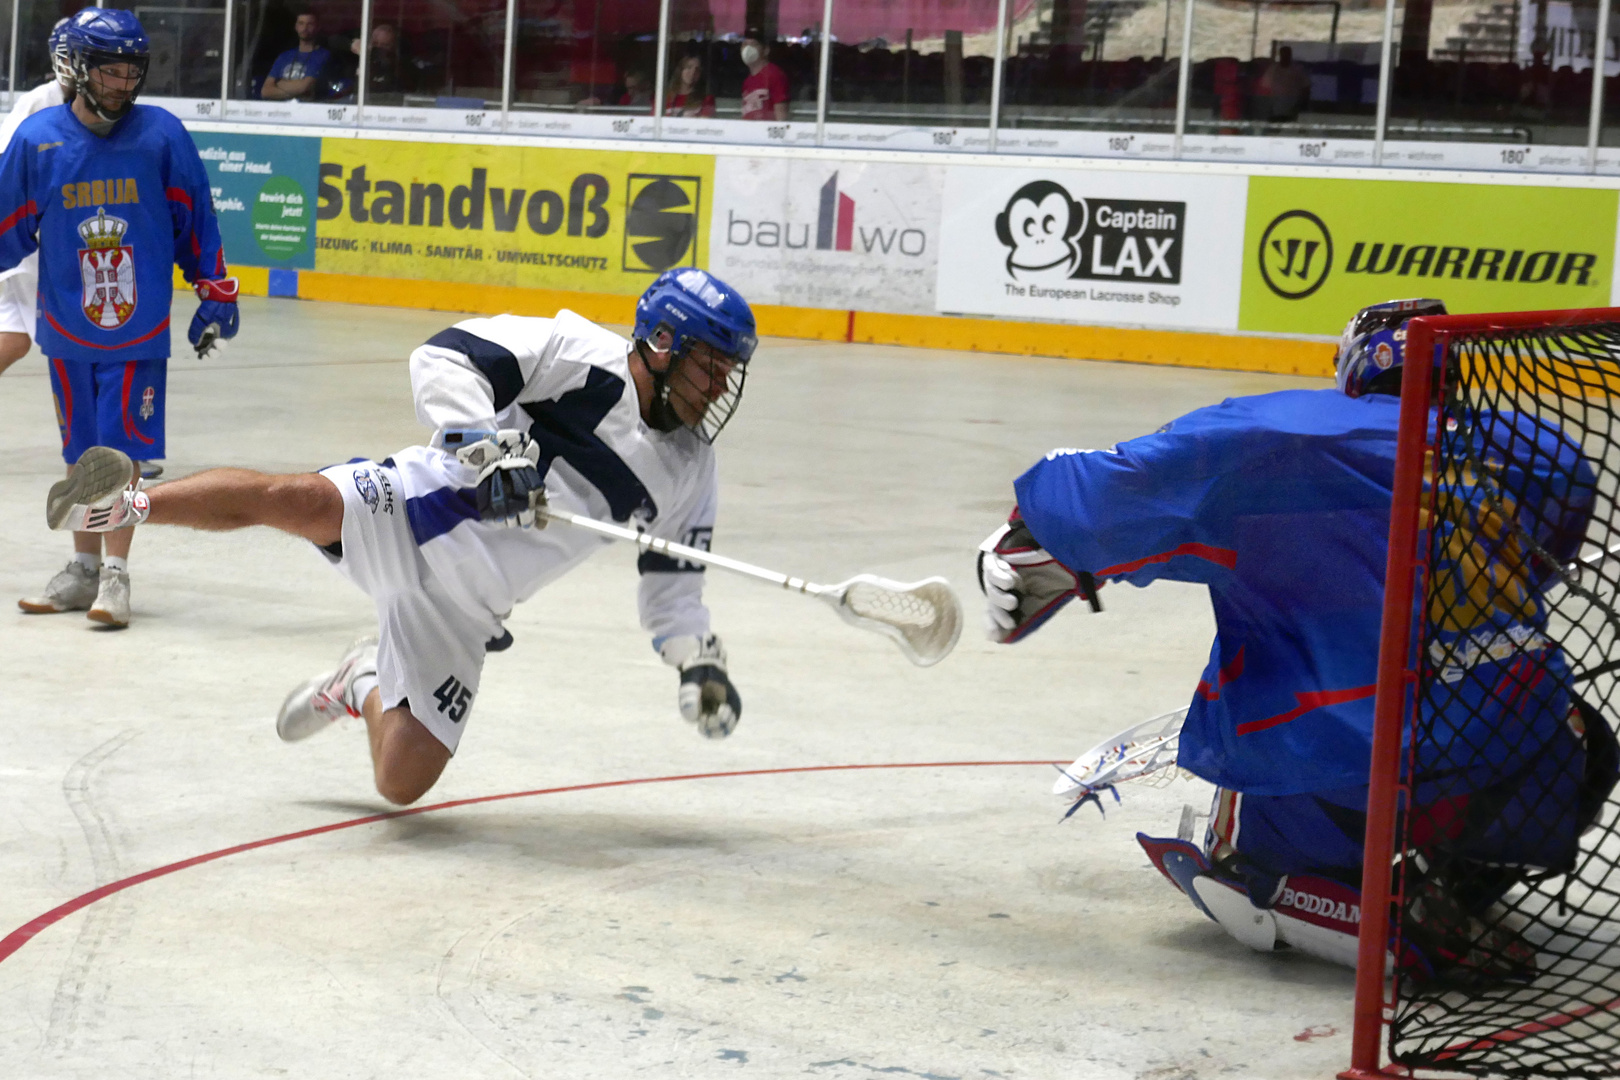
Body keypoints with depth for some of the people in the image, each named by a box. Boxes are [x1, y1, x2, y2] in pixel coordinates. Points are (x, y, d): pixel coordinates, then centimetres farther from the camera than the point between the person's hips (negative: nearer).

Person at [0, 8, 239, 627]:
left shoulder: (162, 135, -5)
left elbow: (195, 220, 2)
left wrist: (216, 294, 3)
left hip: (139, 325, -2)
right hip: (66, 323, 2)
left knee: (122, 448, -3)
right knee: (80, 450, 12)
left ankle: (115, 573, 5)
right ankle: (83, 569, 23)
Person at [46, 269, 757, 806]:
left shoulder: (688, 471, 13)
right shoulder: (580, 354, -6)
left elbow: (671, 577, 22)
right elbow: (446, 359, -14)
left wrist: (698, 659, 7)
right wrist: (485, 442, -28)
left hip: (458, 609, 6)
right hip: (403, 515, -6)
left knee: (403, 781, 0)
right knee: (294, 500, -37)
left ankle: (363, 686, 32)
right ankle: (127, 505, -20)